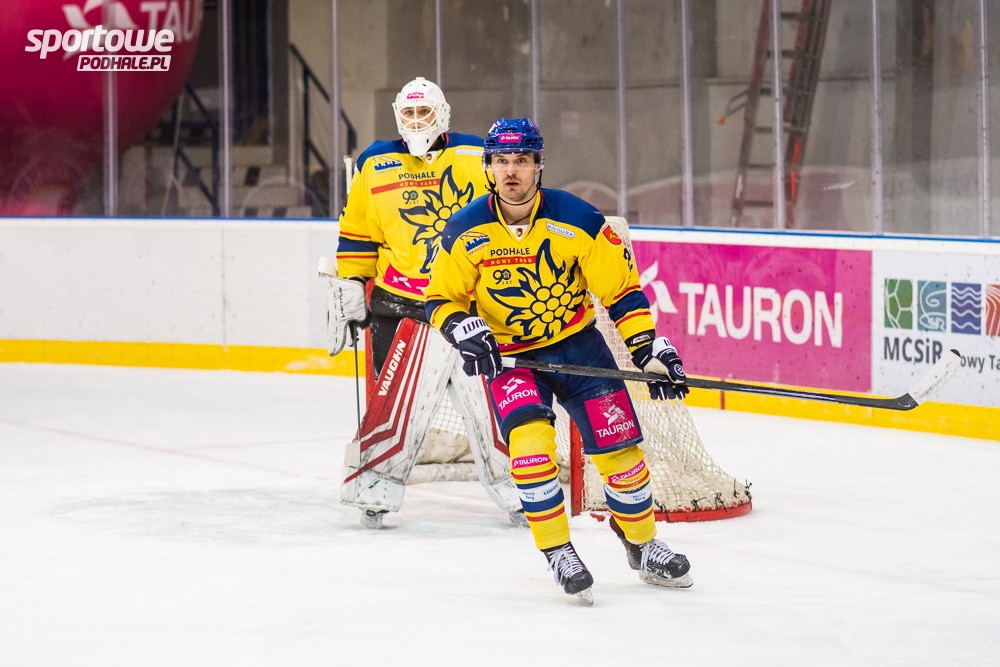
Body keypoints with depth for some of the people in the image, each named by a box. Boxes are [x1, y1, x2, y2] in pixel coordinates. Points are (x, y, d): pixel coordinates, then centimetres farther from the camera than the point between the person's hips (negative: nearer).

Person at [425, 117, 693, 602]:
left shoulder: (576, 219, -14)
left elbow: (620, 286, -7)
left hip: (577, 343, 1)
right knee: (529, 441, -24)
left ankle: (642, 544, 22)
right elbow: (442, 298, 0)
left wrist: (648, 347, -13)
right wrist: (463, 328, -21)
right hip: (507, 354, -1)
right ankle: (557, 552, -9)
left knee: (617, 445, -2)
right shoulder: (465, 233, -11)